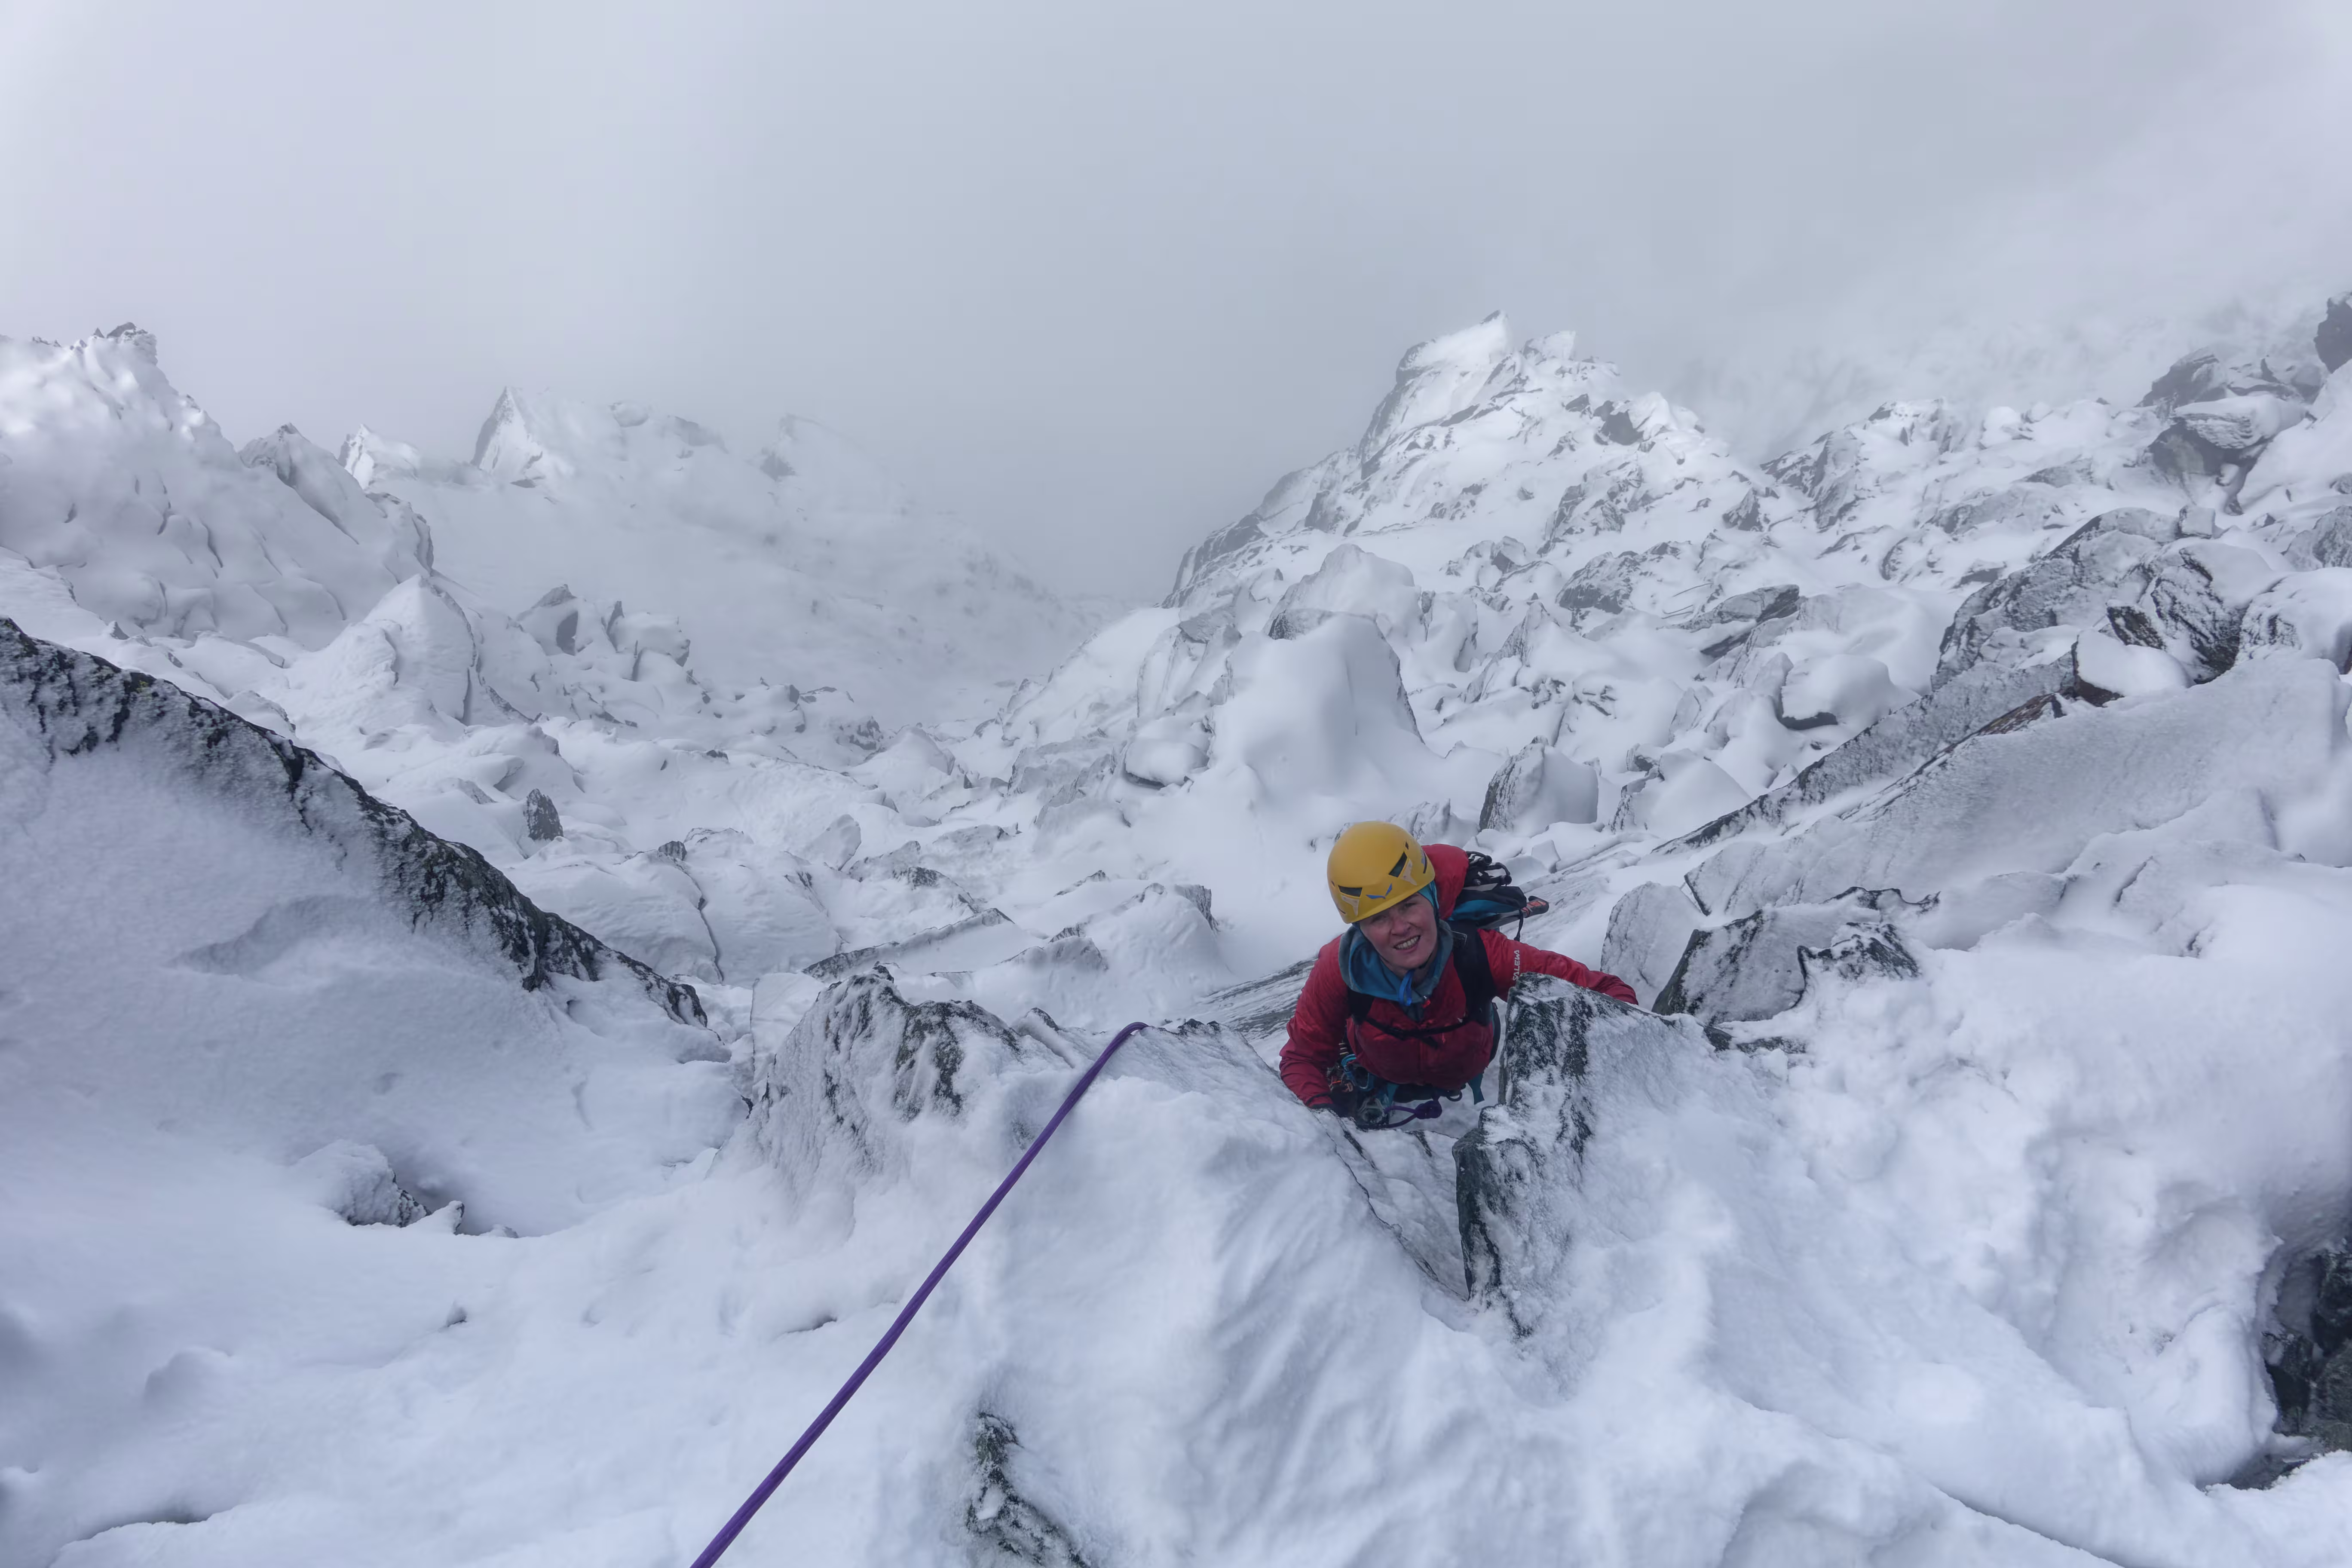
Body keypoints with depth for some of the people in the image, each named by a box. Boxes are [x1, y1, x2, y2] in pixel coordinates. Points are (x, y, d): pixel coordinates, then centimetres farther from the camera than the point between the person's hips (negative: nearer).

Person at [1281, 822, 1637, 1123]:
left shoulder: (1480, 954, -40)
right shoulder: (1340, 970, -38)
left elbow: (1603, 992, -35)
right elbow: (1303, 1058, -22)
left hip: (1464, 1083, 1)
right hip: (1371, 1081, 0)